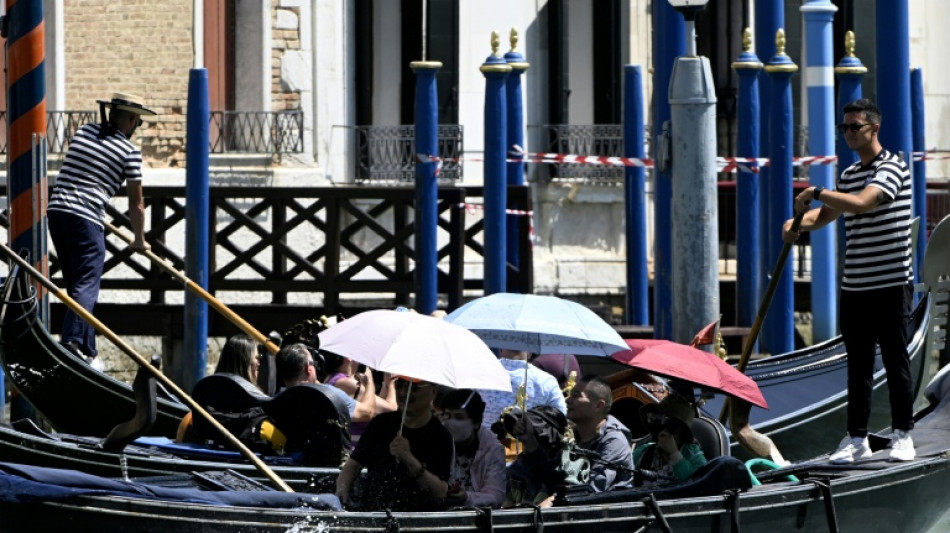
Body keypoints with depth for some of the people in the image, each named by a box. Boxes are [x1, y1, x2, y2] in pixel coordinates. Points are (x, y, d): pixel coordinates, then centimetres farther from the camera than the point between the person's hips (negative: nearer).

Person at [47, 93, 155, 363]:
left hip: (56, 210, 6)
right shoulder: (130, 151, -1)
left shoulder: (83, 132, 17)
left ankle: (87, 349, 17)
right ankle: (72, 339, -26)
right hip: (86, 219, -6)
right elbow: (135, 203, 3)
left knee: (76, 283, 14)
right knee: (87, 283, -8)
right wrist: (139, 239, 18)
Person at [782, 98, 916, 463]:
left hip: (890, 283, -7)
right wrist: (798, 223, 3)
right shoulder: (848, 175, 15)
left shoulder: (891, 167, -9)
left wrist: (815, 193, -16)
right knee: (857, 364, 8)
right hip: (854, 286, 7)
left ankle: (902, 435, 7)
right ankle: (857, 438, 11)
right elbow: (825, 214, 24)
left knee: (895, 360, -1)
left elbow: (861, 203, -24)